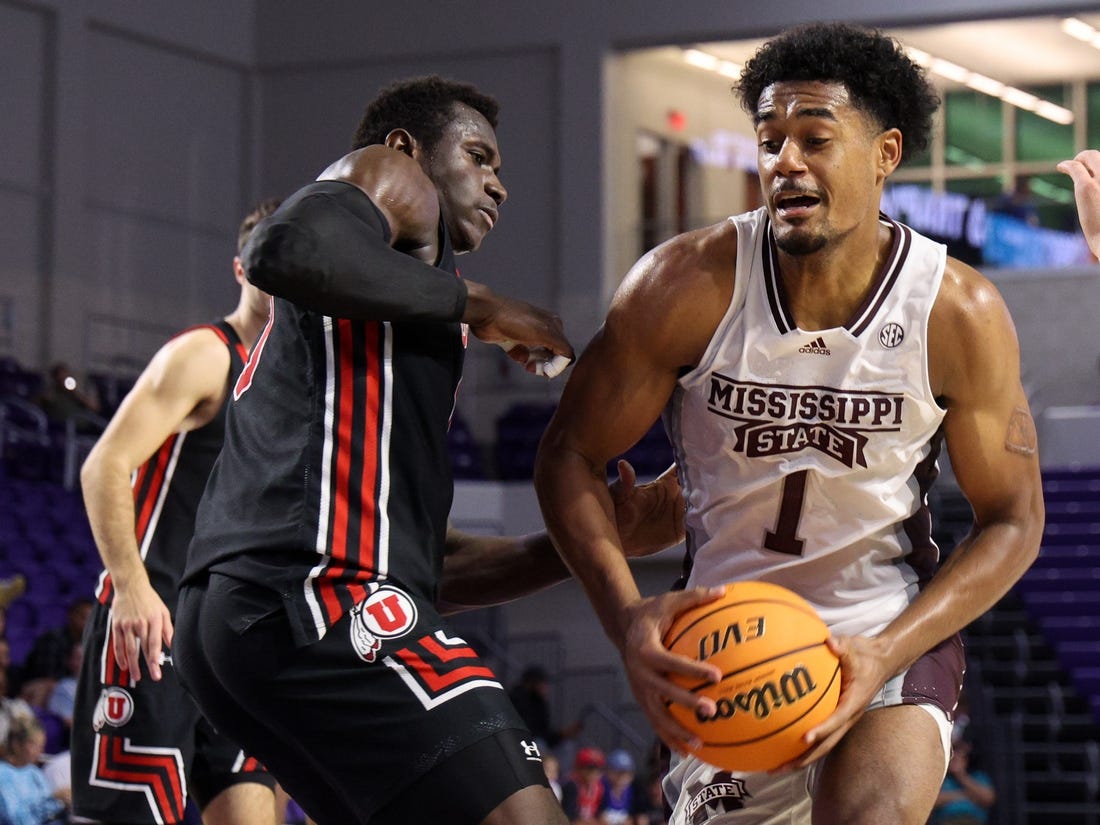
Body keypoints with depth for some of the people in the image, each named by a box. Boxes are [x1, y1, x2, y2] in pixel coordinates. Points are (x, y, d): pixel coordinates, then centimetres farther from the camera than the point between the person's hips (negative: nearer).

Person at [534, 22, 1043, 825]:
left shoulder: (959, 313, -15)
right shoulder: (688, 285, -15)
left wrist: (884, 656, -20)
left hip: (895, 628, -2)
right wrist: (627, 615, -24)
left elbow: (1012, 521, -5)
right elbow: (570, 455, -7)